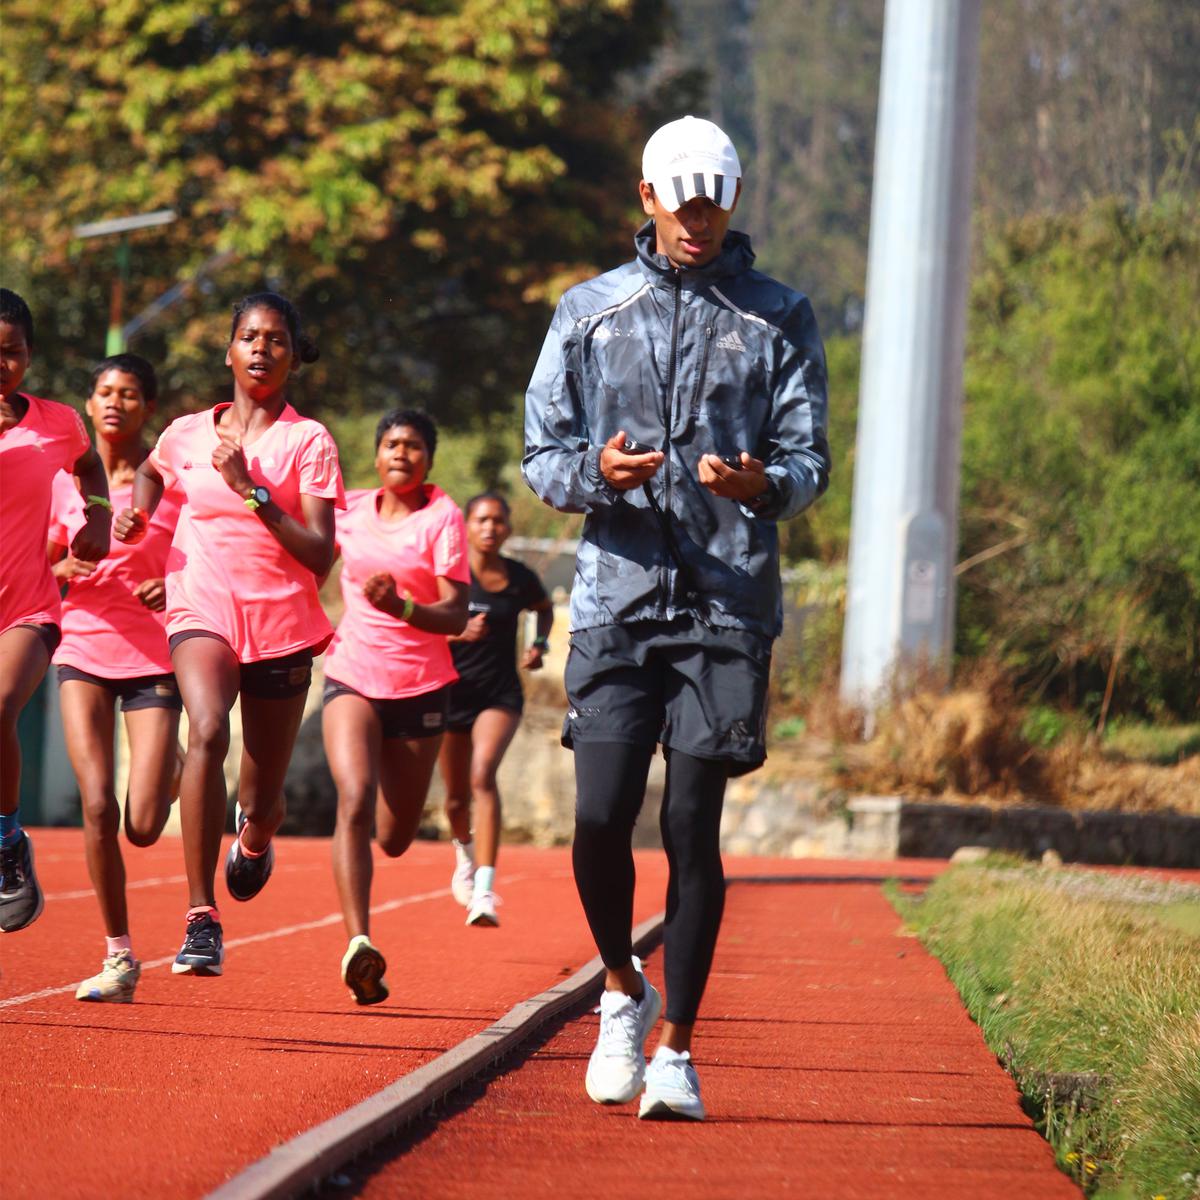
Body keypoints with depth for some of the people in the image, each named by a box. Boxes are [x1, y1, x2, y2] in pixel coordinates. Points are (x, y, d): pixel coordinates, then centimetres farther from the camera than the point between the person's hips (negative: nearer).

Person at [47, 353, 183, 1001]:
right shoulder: (68, 480, 5)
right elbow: (46, 562, 15)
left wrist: (176, 586, -17)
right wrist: (63, 569, -8)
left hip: (155, 658, -2)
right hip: (84, 652, 2)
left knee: (143, 827, -9)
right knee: (97, 808, -11)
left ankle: (170, 777, 30)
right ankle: (118, 956, 1)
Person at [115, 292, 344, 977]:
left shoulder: (309, 441, -2)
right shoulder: (187, 434, 8)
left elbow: (320, 556, -10)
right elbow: (152, 472, 32)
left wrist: (252, 489, -16)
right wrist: (137, 514, 10)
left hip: (283, 622, 0)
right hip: (203, 609, 0)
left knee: (262, 801, 7)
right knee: (207, 731, -30)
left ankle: (255, 836, 49)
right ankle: (201, 919, -30)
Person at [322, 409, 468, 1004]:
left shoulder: (443, 517, -5)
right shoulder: (351, 509, 4)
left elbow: (456, 615, -12)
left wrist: (402, 607, -28)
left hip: (420, 686, -1)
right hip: (352, 677, 1)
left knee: (394, 839, 7)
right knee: (354, 801, -24)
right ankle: (358, 943, -32)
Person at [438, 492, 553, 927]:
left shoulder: (521, 578, -1)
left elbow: (545, 608, 22)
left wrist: (540, 644, 3)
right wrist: (459, 632, -27)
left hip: (500, 694, -1)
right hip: (452, 691, 1)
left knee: (482, 775, -25)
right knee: (456, 796, 11)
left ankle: (484, 891, -32)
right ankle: (465, 851, 49)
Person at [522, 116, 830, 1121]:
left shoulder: (779, 318, 9)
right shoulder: (590, 312, 12)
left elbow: (811, 461, 4)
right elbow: (541, 454, 10)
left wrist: (761, 484, -19)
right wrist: (595, 473, -13)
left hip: (729, 601, -1)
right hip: (617, 596, 1)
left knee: (693, 828, -3)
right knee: (601, 821, -7)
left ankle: (677, 1047, 5)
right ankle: (624, 991, 20)